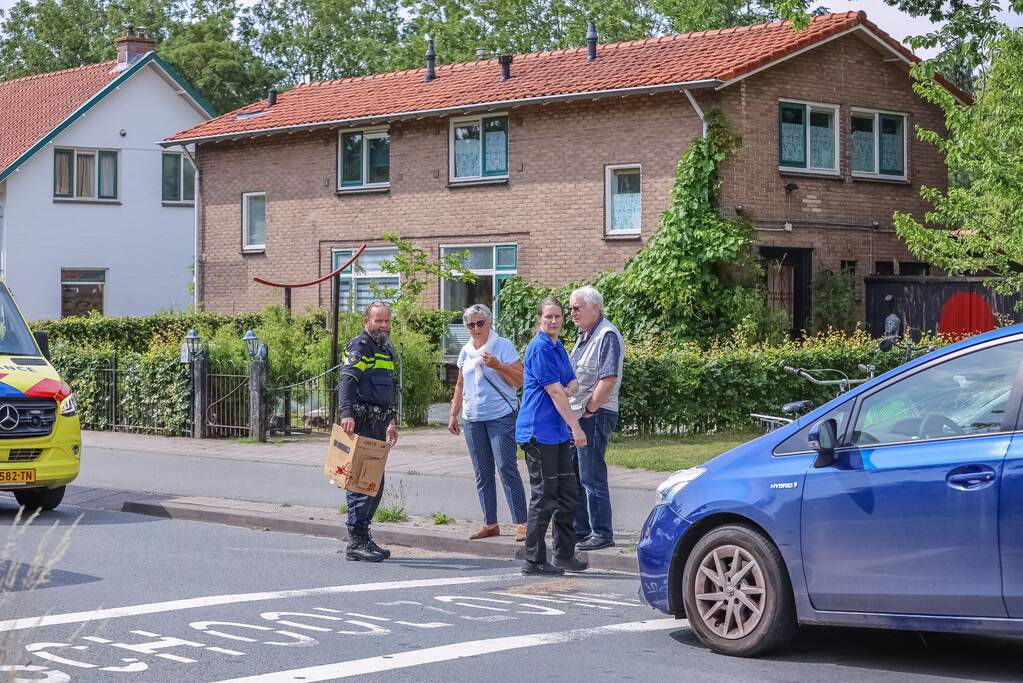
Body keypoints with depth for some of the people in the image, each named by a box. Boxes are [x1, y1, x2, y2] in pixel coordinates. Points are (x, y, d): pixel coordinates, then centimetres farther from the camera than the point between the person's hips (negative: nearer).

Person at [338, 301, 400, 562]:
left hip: (378, 424, 10)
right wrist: (346, 413, -36)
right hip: (361, 423, -10)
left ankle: (361, 537, 19)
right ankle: (356, 541, -9)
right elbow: (347, 382, -23)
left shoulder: (387, 349, 21)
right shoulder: (360, 347, -9)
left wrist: (391, 421, 30)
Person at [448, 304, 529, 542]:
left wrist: (497, 365, -18)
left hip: (501, 415, -6)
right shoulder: (466, 352, 14)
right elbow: (460, 387, 22)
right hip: (473, 419, 6)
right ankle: (490, 523, 13)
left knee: (507, 467, -13)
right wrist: (453, 415, 16)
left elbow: (519, 381, -7)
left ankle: (520, 523, -12)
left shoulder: (503, 346, -3)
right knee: (482, 473, 7)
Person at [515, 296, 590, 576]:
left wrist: (566, 389, -9)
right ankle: (534, 561, 1)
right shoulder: (539, 348, -13)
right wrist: (576, 426, -15)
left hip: (557, 432, 9)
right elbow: (555, 392, -16)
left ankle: (565, 555, 20)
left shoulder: (558, 347, 16)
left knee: (567, 493, 12)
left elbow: (571, 383, 16)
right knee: (544, 496, -6)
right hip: (539, 431, -9)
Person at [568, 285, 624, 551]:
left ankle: (602, 534, 0)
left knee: (592, 477, -6)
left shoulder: (607, 336, -14)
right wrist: (574, 410, 13)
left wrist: (589, 409, -18)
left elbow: (608, 380, -23)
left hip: (595, 415, -10)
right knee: (574, 475, 15)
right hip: (577, 414, 10)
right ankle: (581, 529, 24)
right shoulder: (584, 336, 17)